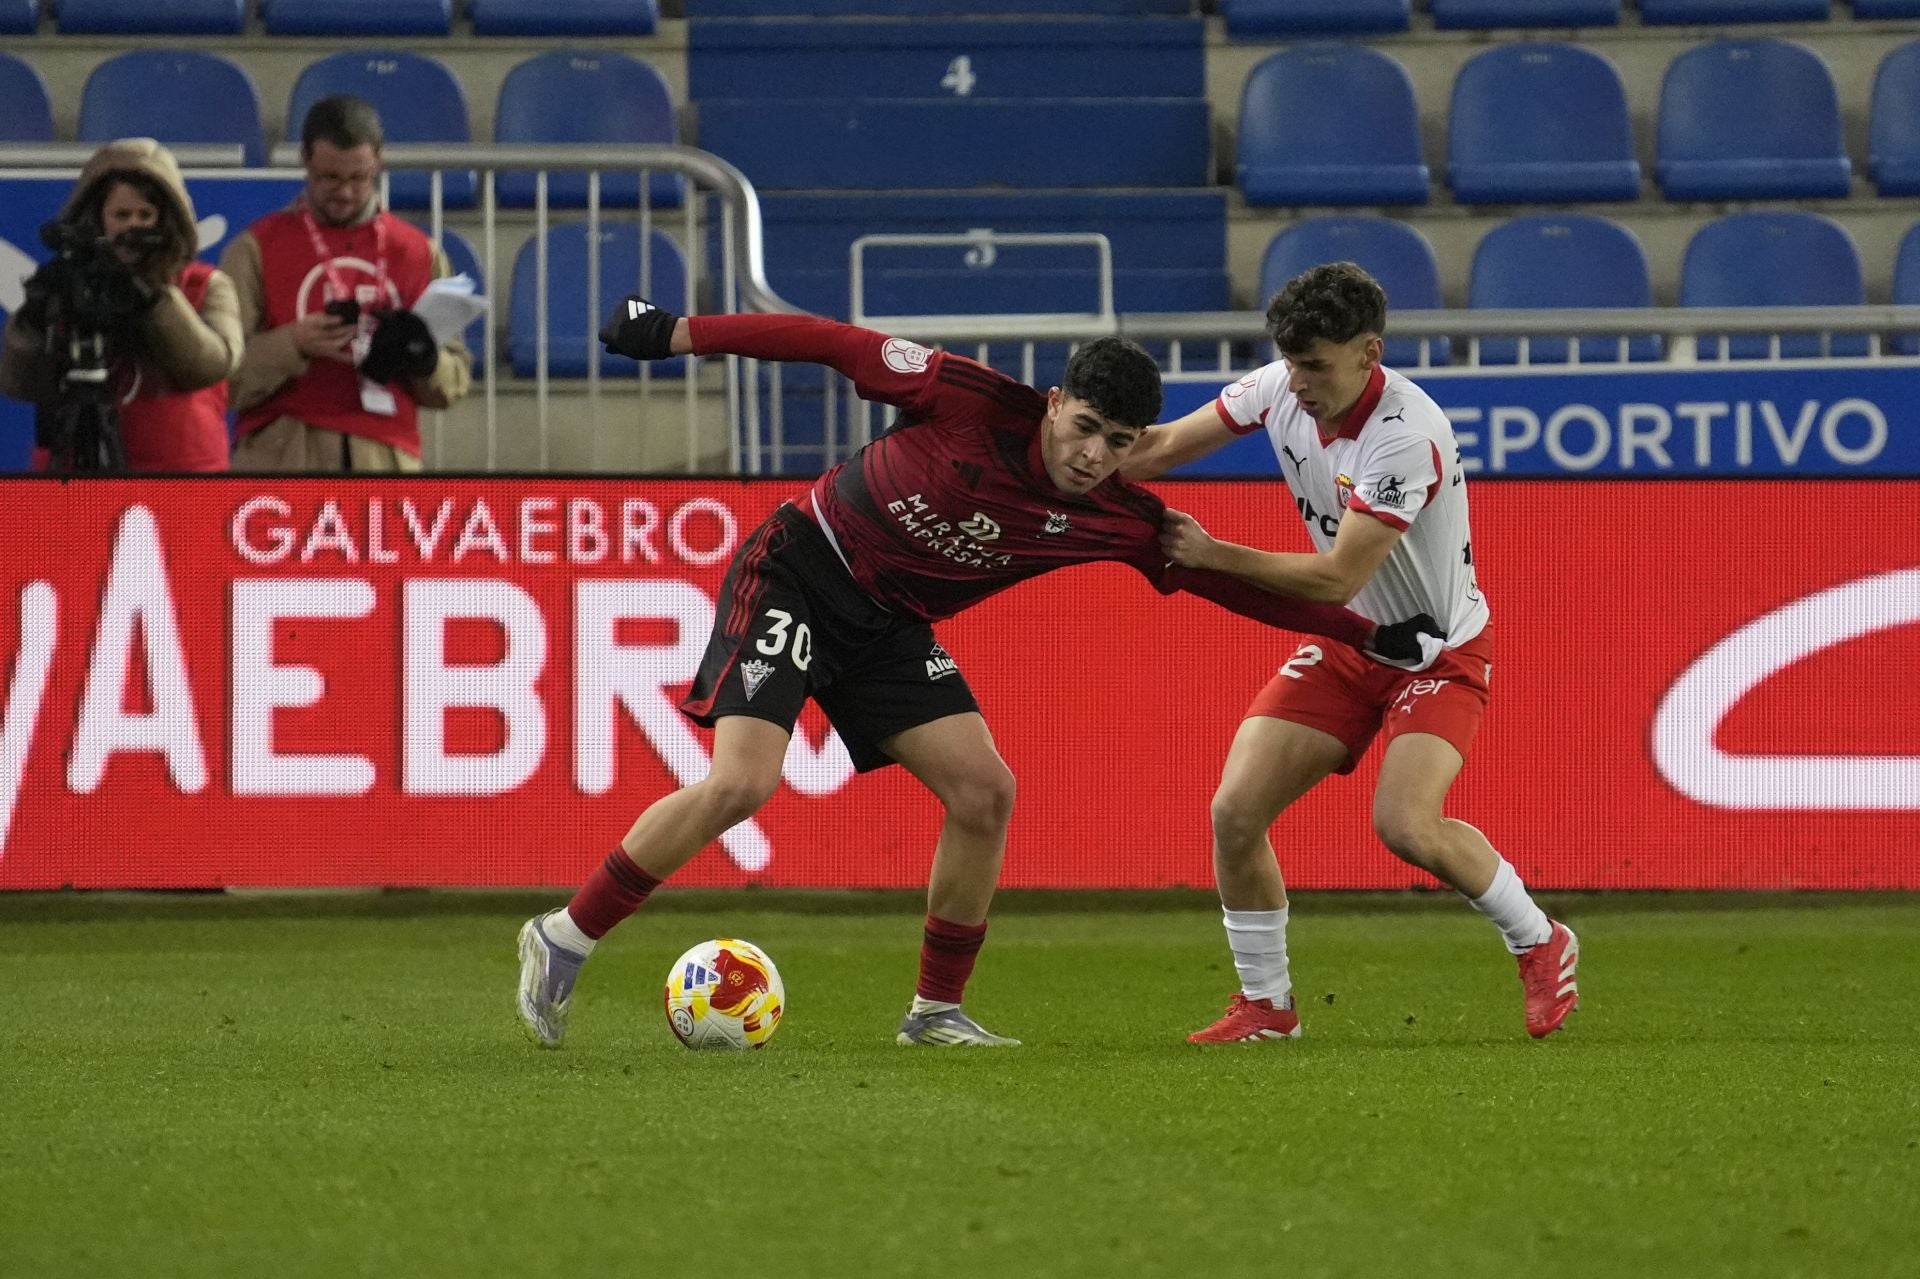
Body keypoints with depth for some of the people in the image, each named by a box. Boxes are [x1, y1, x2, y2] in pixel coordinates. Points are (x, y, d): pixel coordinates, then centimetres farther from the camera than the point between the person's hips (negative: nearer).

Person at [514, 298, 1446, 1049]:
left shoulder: (1119, 522, -9)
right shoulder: (970, 401, -21)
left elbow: (1232, 582, -2)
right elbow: (835, 345, -14)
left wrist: (1369, 636, -8)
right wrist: (680, 334, -14)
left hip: (888, 626, 6)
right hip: (794, 573, -5)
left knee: (983, 793, -7)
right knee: (741, 784, -21)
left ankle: (937, 1009, 10)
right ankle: (562, 939, -8)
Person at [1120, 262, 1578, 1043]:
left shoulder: (1406, 437, -31)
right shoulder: (1279, 391, -11)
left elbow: (1338, 578, -30)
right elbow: (1162, 447, 0)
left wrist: (1211, 554, -26)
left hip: (1438, 649, -6)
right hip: (1347, 644, 6)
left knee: (1406, 825, -26)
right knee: (1235, 810, -7)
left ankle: (1541, 945, 0)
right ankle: (1266, 1004, 10)